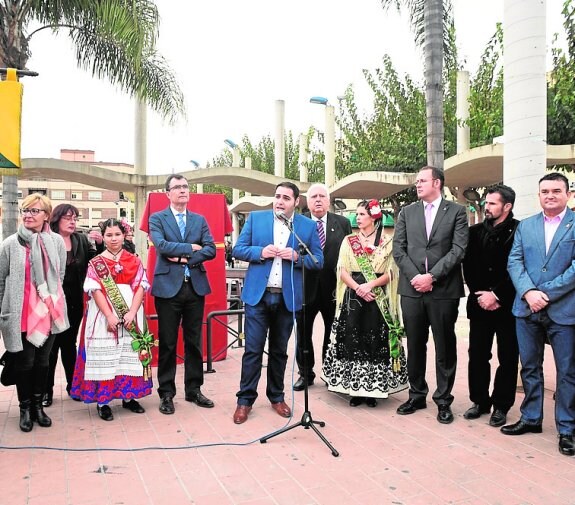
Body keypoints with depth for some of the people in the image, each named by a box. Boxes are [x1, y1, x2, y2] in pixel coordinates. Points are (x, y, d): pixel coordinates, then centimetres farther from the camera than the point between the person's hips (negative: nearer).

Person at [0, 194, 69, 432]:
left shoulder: (57, 241, -2)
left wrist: (52, 299, 13)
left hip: (49, 312, 2)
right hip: (20, 314, -2)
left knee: (42, 361, 13)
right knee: (24, 363, 7)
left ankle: (38, 405, 30)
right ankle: (25, 408, 25)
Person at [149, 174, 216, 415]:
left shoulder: (200, 220, 12)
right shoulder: (157, 219, 3)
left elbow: (211, 249, 0)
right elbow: (161, 245, -15)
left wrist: (186, 258, -12)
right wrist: (191, 247, -8)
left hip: (195, 287, 3)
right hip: (168, 287, -3)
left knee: (194, 342, 10)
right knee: (167, 343, 3)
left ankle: (193, 390, 22)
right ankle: (166, 393, 15)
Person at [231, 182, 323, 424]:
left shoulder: (308, 225, 4)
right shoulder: (256, 218, 4)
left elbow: (318, 260, 4)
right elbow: (238, 249, 3)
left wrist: (297, 257, -15)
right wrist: (260, 252, -15)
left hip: (288, 298, 1)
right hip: (258, 295, -1)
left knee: (279, 350, 13)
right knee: (253, 349, 0)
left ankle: (276, 397, 27)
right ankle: (245, 399, 11)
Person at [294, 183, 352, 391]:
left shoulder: (343, 223, 3)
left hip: (333, 287, 1)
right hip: (306, 286, 0)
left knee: (333, 333, 12)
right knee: (303, 333, 9)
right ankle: (305, 373, 24)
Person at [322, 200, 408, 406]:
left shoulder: (386, 244, 5)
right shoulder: (348, 241, 9)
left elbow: (389, 274, -1)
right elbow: (342, 271, 2)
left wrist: (370, 285, -16)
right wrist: (357, 288, -14)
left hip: (377, 300, -1)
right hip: (353, 298, 1)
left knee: (374, 341, 0)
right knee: (352, 340, -1)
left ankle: (372, 389, 10)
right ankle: (354, 388, 8)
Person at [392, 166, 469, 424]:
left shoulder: (456, 211, 3)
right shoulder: (407, 212, 11)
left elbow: (458, 249, -6)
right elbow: (398, 248, 5)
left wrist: (432, 276, -13)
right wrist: (414, 276, -7)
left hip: (444, 289, -3)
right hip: (412, 288, 3)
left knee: (445, 347, 5)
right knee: (415, 345, 10)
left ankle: (443, 400, 17)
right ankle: (417, 395, 24)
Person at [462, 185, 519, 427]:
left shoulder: (518, 231, -5)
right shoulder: (475, 231, 8)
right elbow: (468, 267, 5)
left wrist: (496, 295, -13)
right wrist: (480, 295, -6)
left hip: (507, 305, -4)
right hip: (480, 304, 4)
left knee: (507, 358, 5)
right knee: (477, 355, 8)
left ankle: (501, 406, 17)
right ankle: (480, 401, 22)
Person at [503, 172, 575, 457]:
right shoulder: (525, 226, 11)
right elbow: (514, 262, 3)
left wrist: (545, 294, -15)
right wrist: (528, 292, -13)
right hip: (527, 309, 4)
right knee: (529, 367, 13)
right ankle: (530, 418, 28)